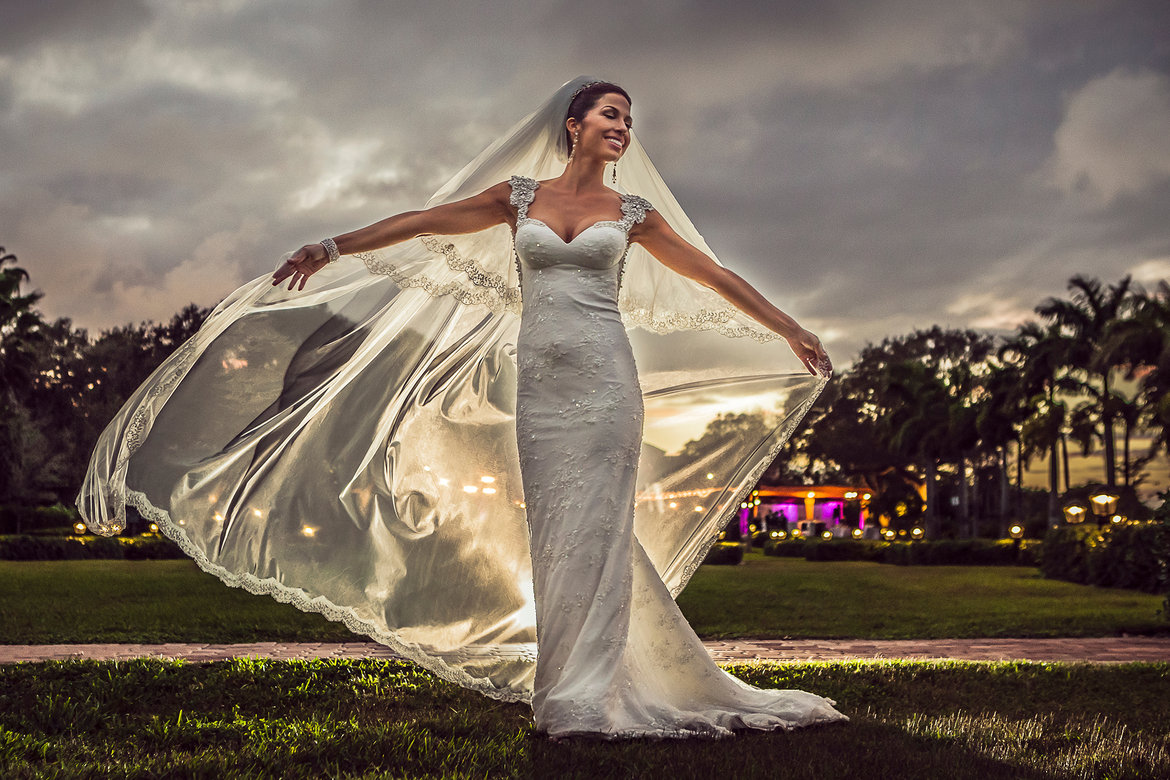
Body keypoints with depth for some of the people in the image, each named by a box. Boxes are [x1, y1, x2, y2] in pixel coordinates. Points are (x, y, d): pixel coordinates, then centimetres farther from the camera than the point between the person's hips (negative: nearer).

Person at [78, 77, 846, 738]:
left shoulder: (632, 212, 11)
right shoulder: (518, 195, 12)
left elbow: (713, 276, 17)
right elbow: (421, 223, 11)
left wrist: (791, 331, 21)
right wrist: (332, 248, 5)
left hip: (604, 379, -1)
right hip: (537, 383, 1)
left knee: (596, 528, -7)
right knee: (551, 533, 0)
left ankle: (589, 695, -5)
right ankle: (564, 683, 7)